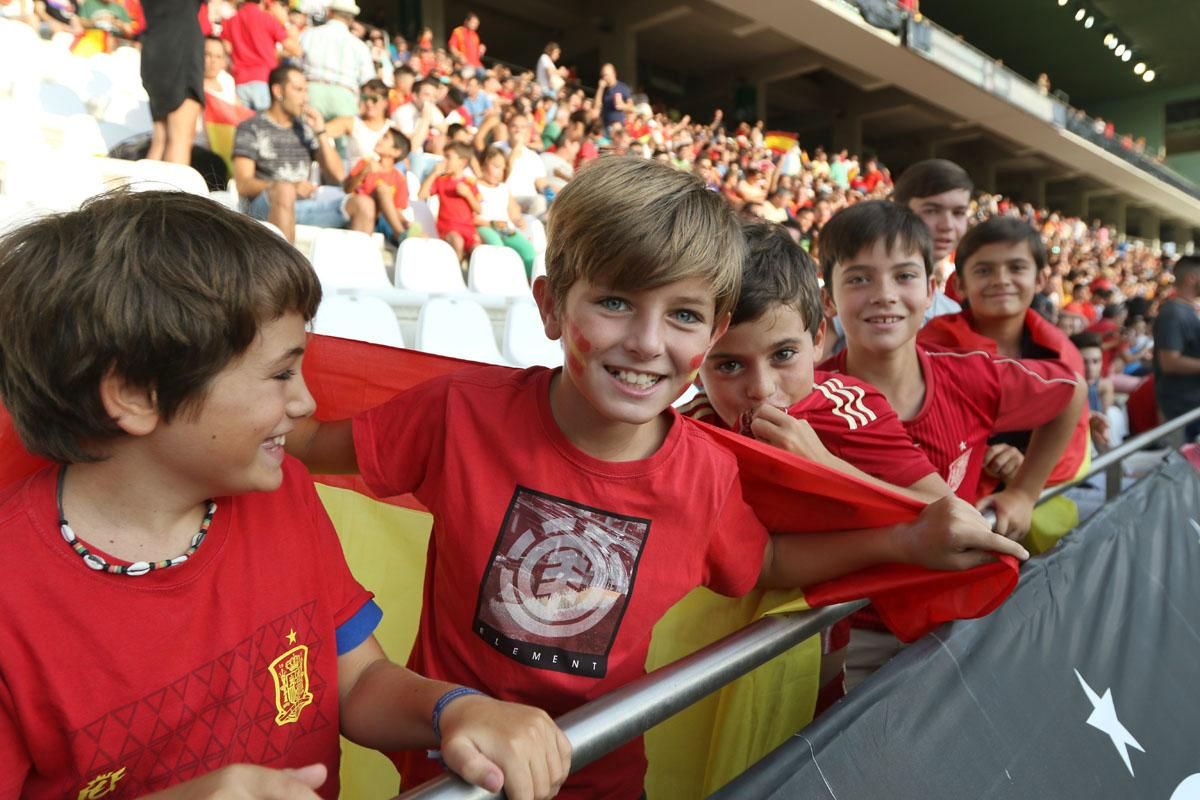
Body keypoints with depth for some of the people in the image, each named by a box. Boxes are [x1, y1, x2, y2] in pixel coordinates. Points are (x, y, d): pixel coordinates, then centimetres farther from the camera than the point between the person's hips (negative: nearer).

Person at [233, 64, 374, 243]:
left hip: (307, 202, 4)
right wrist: (292, 186, -19)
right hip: (266, 205, -4)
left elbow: (339, 175, 13)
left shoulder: (305, 128, 20)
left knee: (363, 204, -19)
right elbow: (243, 185, -4)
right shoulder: (251, 128, 8)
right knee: (284, 190, -39)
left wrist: (321, 132, 3)